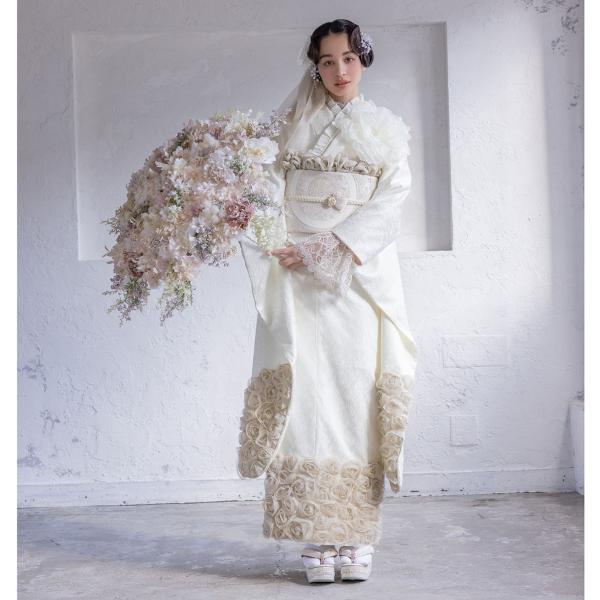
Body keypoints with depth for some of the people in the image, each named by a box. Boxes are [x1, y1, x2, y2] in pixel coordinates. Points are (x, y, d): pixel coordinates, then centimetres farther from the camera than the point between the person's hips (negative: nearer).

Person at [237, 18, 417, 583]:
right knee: (306, 392, -6)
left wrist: (322, 248, -14)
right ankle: (316, 537, -2)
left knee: (357, 393, -4)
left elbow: (388, 204, -1)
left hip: (361, 274, 0)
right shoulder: (292, 123, 13)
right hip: (297, 276, 0)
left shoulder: (388, 129, 12)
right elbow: (271, 186, 2)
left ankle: (356, 536, 2)